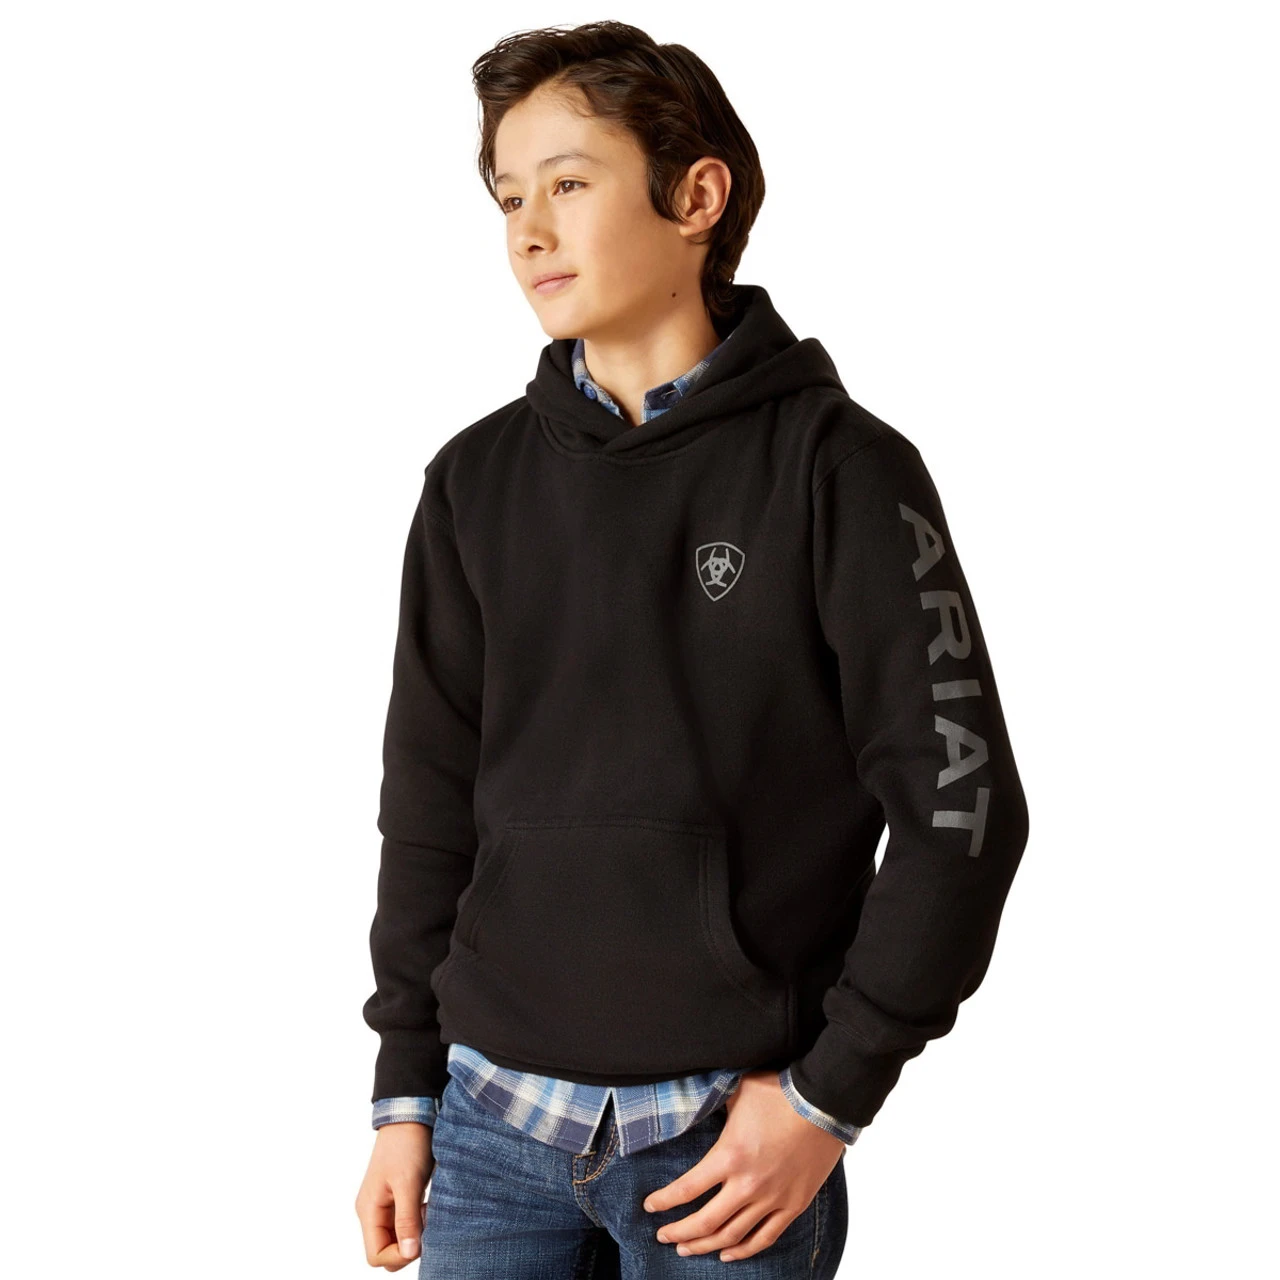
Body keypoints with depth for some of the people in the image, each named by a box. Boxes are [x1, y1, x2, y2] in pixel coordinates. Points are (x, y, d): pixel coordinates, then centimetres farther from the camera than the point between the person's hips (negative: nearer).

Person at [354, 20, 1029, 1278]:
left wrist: (834, 1093, -9)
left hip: (733, 1133, -3)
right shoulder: (477, 481, 5)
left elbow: (960, 803, -7)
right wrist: (405, 1092, 7)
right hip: (494, 1118, 3)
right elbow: (430, 808, 9)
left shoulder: (838, 469, -7)